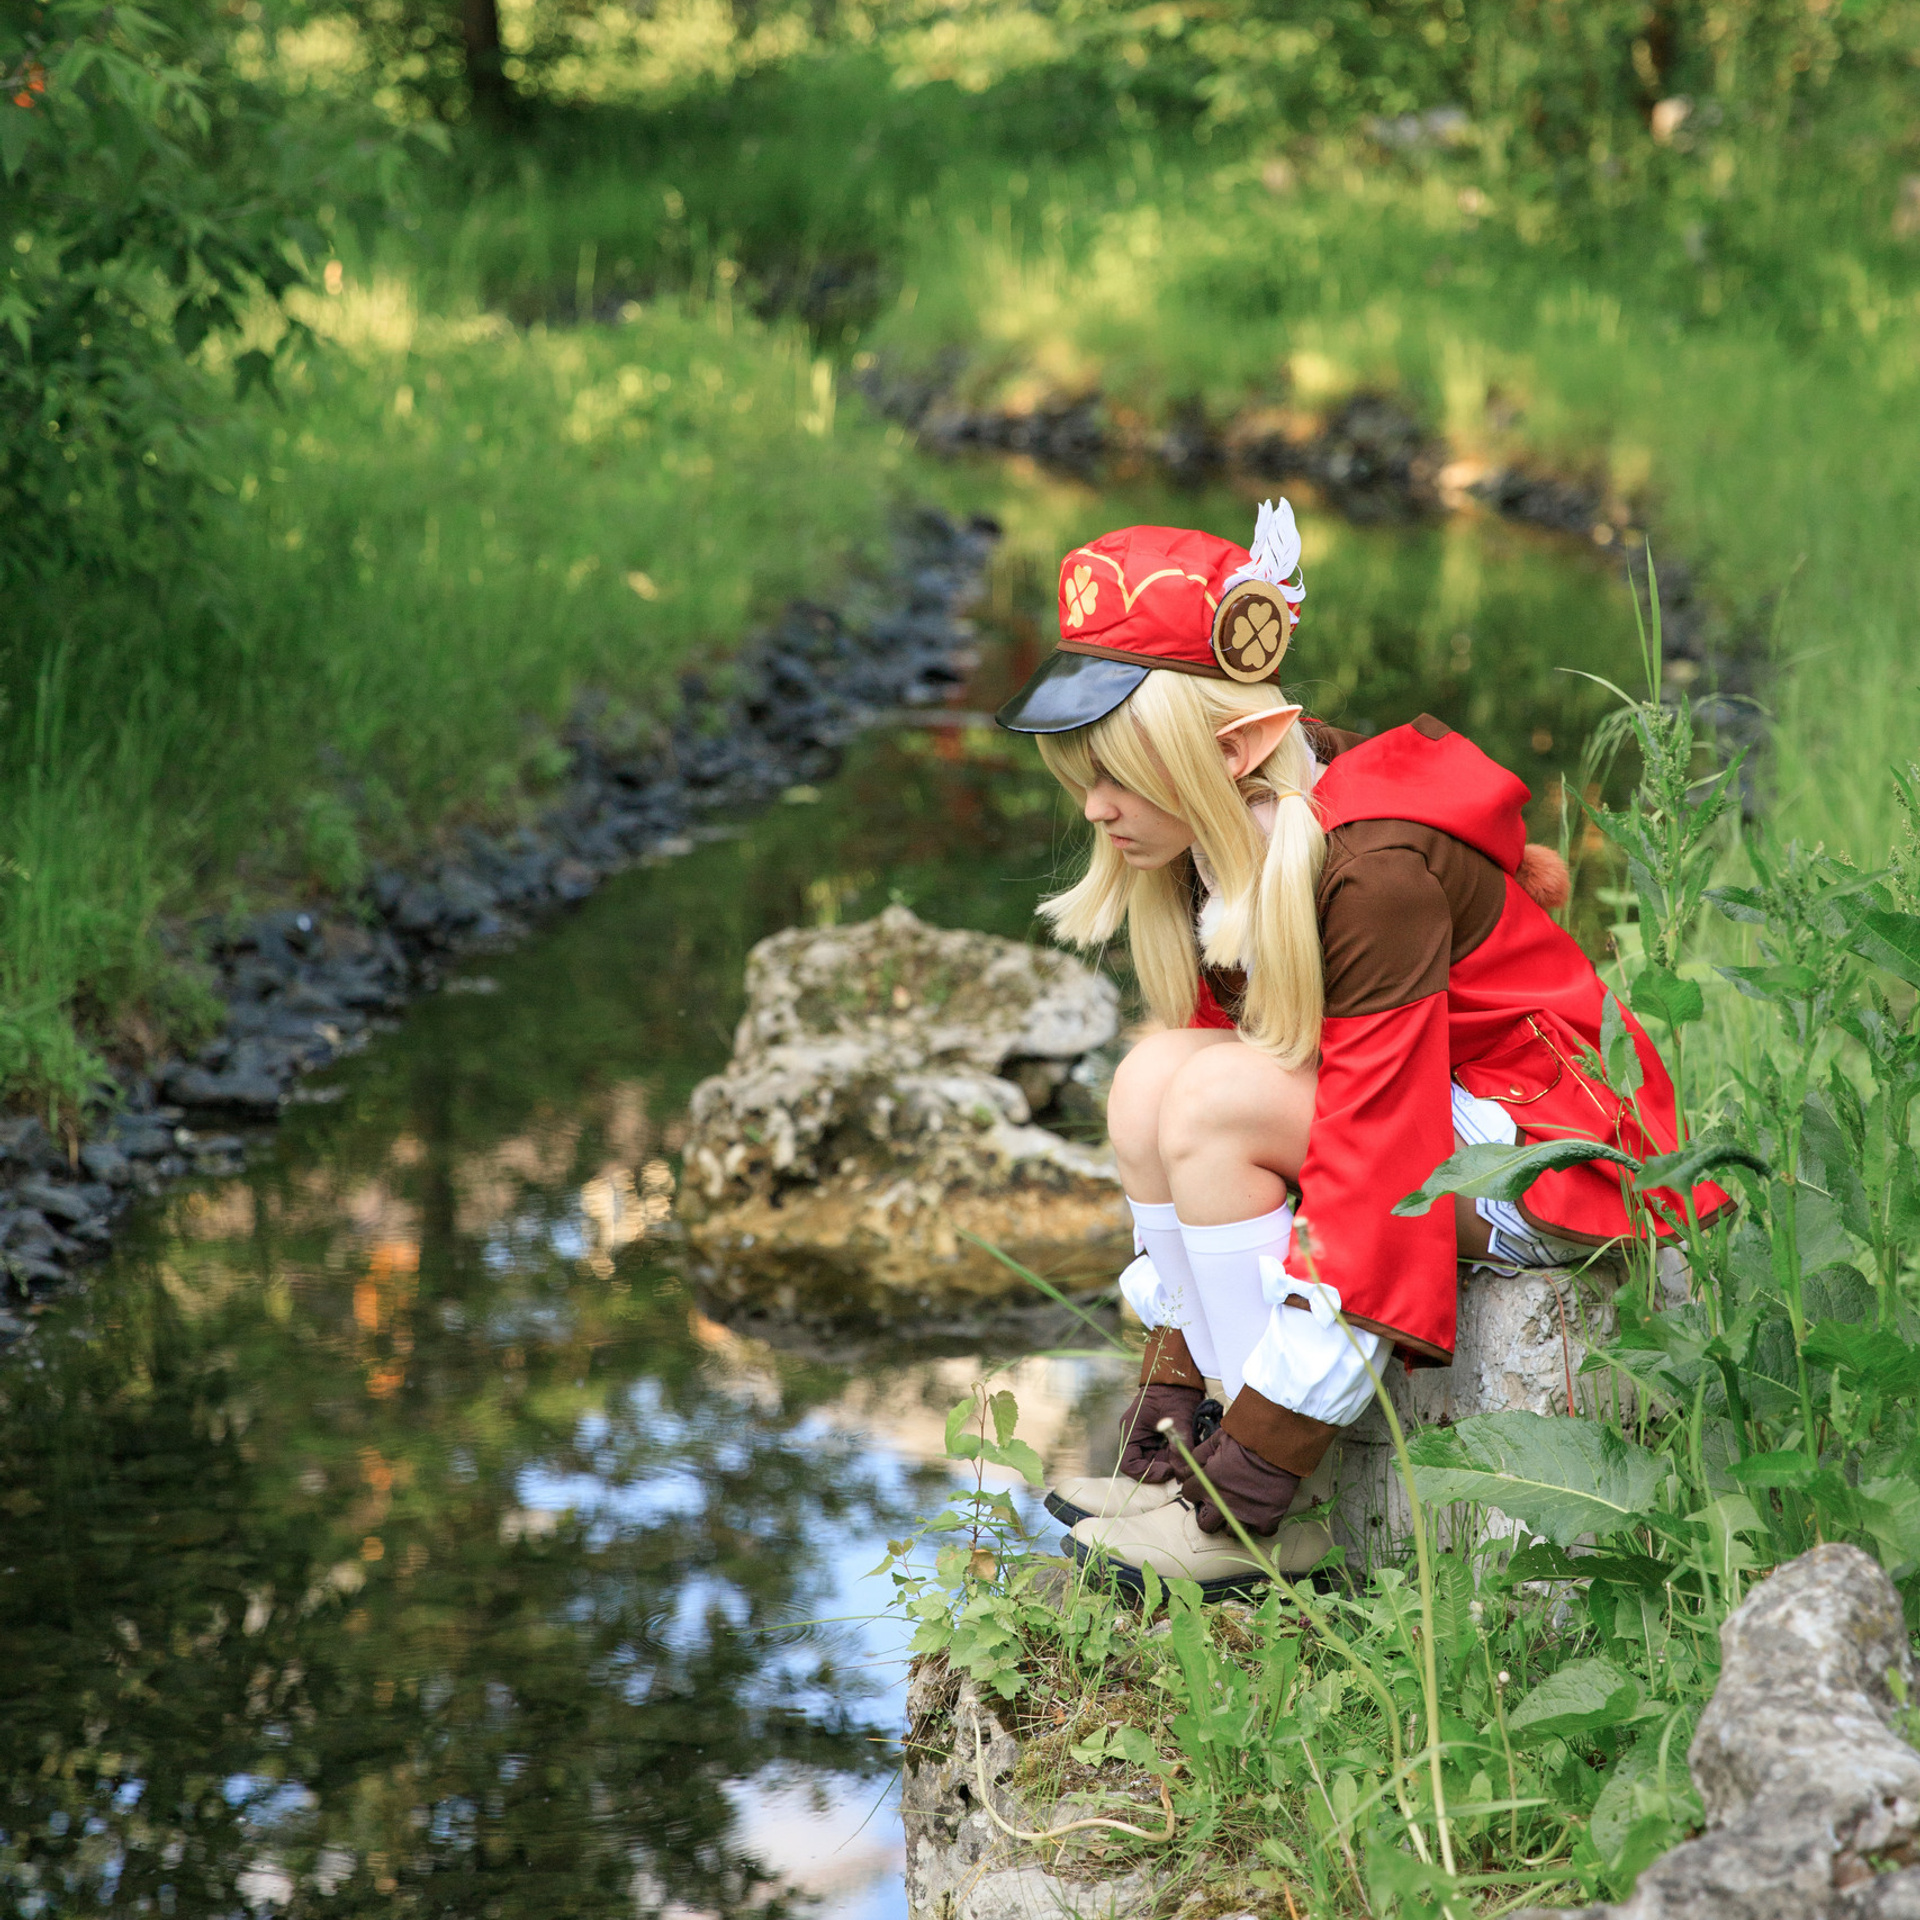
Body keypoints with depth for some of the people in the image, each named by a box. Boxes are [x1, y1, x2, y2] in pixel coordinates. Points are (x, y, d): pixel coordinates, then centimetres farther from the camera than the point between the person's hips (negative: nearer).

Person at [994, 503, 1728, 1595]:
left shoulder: (1371, 868, -27)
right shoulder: (1216, 860, 0)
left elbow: (1372, 1168, -29)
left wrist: (1255, 1478, -29)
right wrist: (1169, 1386, -3)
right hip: (1434, 1115, 8)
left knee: (1211, 1103, -25)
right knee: (1153, 1083, -11)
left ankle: (1248, 1510, -20)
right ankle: (1170, 1445, -11)